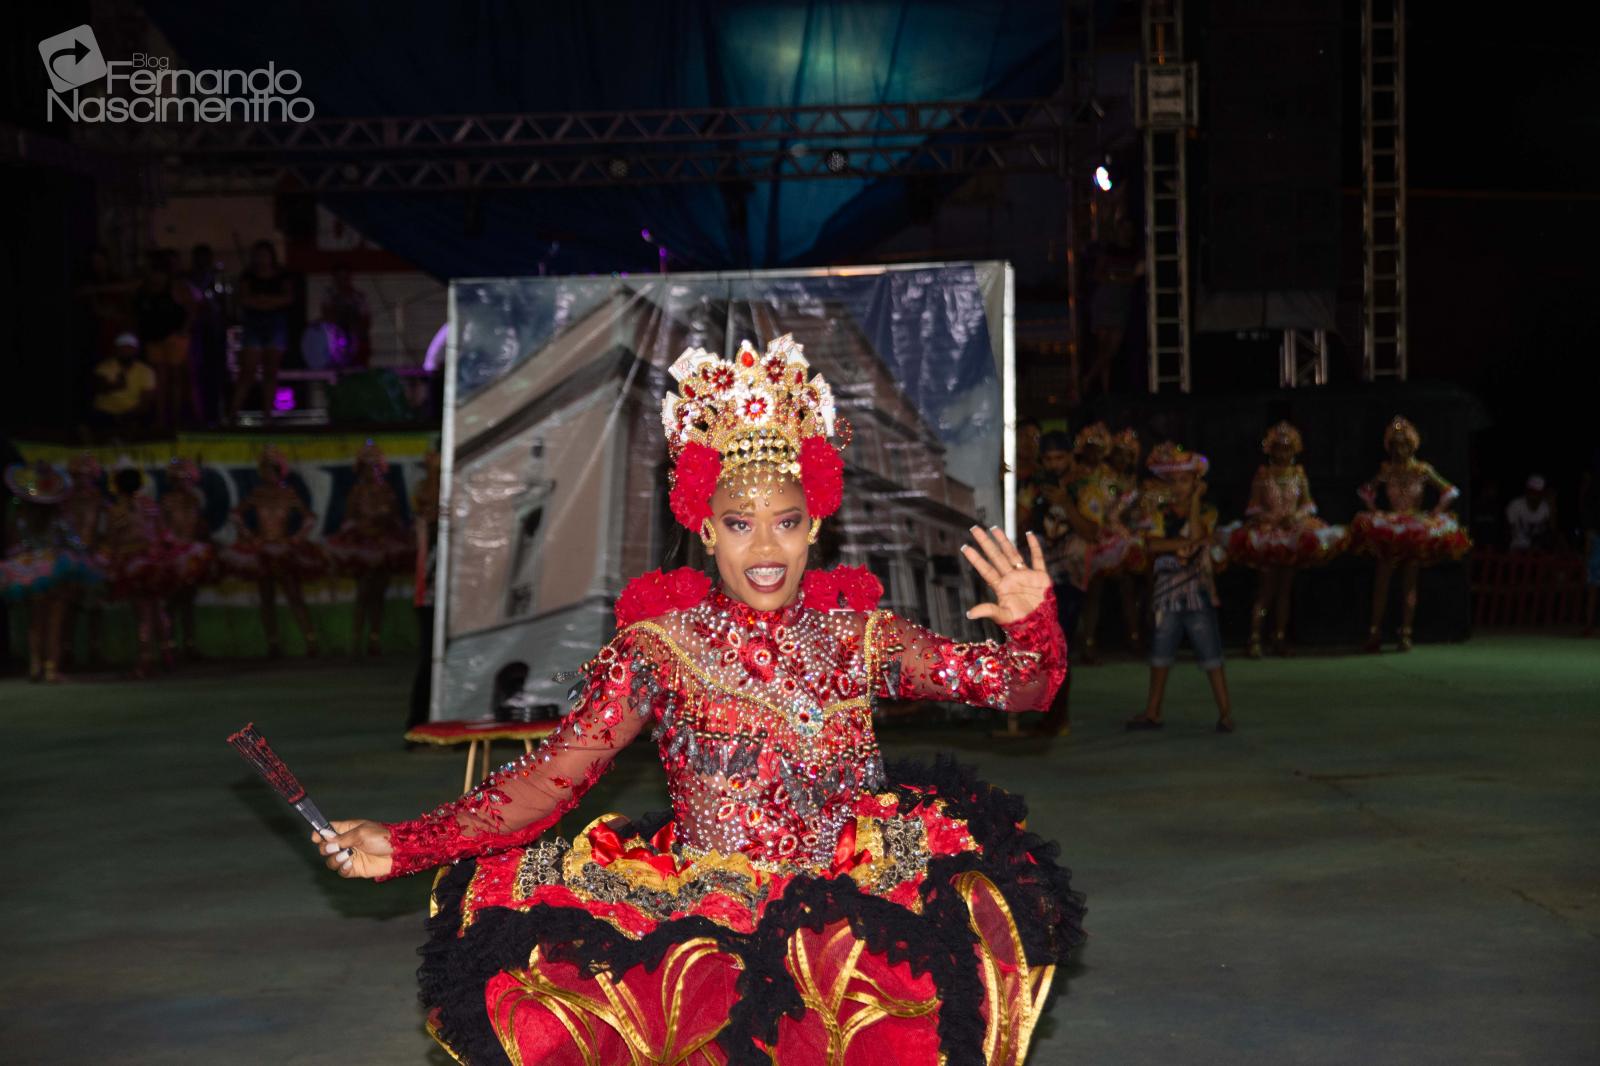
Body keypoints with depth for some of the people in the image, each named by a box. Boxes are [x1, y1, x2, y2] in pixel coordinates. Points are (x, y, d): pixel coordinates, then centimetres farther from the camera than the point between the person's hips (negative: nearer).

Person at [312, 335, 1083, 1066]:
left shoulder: (858, 637, 5)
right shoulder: (659, 647, 0)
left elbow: (1015, 683, 4)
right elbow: (550, 777, -6)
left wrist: (1032, 623, -19)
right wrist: (401, 846, -17)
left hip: (852, 923, 1)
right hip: (701, 929, -1)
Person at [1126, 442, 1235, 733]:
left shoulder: (1206, 512, 2)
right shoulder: (1159, 513, 7)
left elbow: (1197, 532, -18)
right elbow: (1152, 545, -8)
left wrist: (1195, 499, -13)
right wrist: (1189, 542, -15)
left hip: (1197, 592, -3)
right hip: (1166, 592, 3)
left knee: (1210, 654, -3)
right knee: (1160, 654, 9)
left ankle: (1225, 712, 2)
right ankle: (1152, 712, 16)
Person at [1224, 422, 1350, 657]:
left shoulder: (1299, 473, 6)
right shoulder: (1263, 474, 0)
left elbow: (1308, 503, 7)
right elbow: (1253, 506, -1)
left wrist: (1297, 516, -13)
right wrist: (1266, 517, -19)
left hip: (1293, 531, 3)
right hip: (1267, 531, -3)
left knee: (1285, 587, 7)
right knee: (1268, 587, -9)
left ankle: (1280, 638, 12)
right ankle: (1255, 638, -8)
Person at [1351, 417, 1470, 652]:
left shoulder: (1423, 470, 0)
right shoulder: (1386, 470, 4)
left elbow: (1450, 492, 6)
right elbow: (1365, 491, 18)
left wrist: (1434, 513, -5)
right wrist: (1374, 510, 3)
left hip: (1417, 530, -1)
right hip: (1387, 529, 1)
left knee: (1409, 582, 1)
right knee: (1382, 579, -6)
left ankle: (1405, 633, 3)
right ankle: (1375, 631, -5)